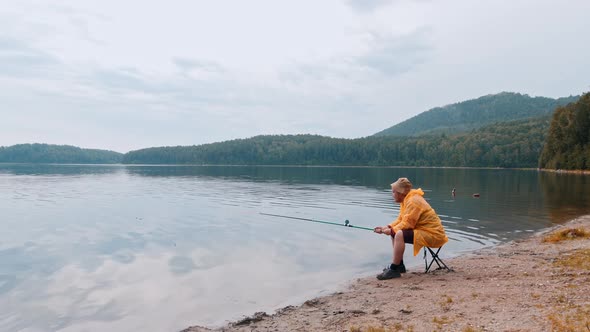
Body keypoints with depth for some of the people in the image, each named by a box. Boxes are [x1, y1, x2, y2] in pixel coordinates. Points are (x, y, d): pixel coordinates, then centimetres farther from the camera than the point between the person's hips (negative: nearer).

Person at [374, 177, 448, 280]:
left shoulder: (413, 201, -20)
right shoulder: (407, 200, 12)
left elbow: (407, 224, -24)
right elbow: (400, 220, 13)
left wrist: (392, 231, -16)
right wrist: (387, 227, 1)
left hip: (433, 235, -11)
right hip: (423, 231, 11)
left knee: (399, 234, -29)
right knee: (394, 233, 13)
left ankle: (394, 270, -23)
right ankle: (400, 265, 17)